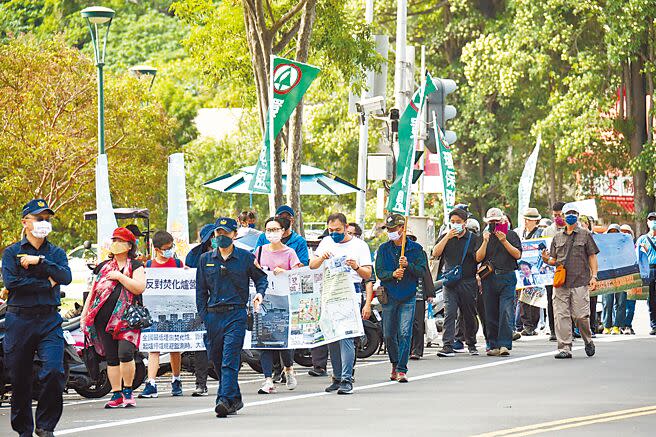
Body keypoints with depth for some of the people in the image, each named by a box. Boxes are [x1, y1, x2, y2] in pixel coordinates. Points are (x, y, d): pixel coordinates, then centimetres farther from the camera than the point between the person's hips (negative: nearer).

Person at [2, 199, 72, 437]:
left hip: (49, 320, 1)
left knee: (53, 371, -16)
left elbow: (66, 277, -4)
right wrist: (46, 284, -7)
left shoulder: (56, 253, 13)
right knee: (20, 380, 3)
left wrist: (40, 261, -12)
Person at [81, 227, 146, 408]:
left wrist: (120, 276, -11)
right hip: (103, 318, 5)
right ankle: (116, 395, 9)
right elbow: (93, 292, 22)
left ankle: (128, 391, -5)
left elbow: (139, 287, -11)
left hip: (126, 318, -5)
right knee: (111, 358, 4)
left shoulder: (135, 266, 5)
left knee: (125, 353, -19)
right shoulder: (103, 267, 19)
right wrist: (84, 314, 16)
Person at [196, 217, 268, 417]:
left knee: (229, 360, -14)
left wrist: (260, 293, -6)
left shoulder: (246, 258, 4)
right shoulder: (205, 259, 11)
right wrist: (203, 315, 5)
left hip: (236, 313, -4)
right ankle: (235, 399, 21)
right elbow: (201, 290, 13)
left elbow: (261, 278, 15)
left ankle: (225, 399, -22)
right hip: (213, 315, 4)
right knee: (216, 360, 8)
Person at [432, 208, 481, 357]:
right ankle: (448, 346, -18)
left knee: (469, 315, 9)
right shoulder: (445, 238, 11)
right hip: (450, 282, 0)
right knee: (449, 314, -12)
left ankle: (471, 344, 26)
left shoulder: (473, 239, 6)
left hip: (468, 282, 0)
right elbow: (435, 253, -4)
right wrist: (447, 237, -10)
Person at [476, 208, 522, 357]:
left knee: (506, 312, -13)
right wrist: (486, 242, -7)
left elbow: (517, 255, -1)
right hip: (489, 279, 3)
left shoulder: (511, 235, 9)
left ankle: (504, 345, -18)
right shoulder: (485, 236, 14)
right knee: (491, 314, 3)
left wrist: (504, 241, -10)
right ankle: (493, 346, 9)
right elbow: (478, 258, 4)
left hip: (507, 278, -3)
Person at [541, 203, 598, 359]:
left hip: (580, 282, -3)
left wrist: (594, 276, -5)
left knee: (580, 315, -8)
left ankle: (588, 341, 17)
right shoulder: (557, 237, 17)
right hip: (560, 282, 3)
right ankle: (565, 348, -1)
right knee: (561, 316, -4)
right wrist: (546, 260, -2)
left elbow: (592, 257, 6)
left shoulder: (585, 235, 8)